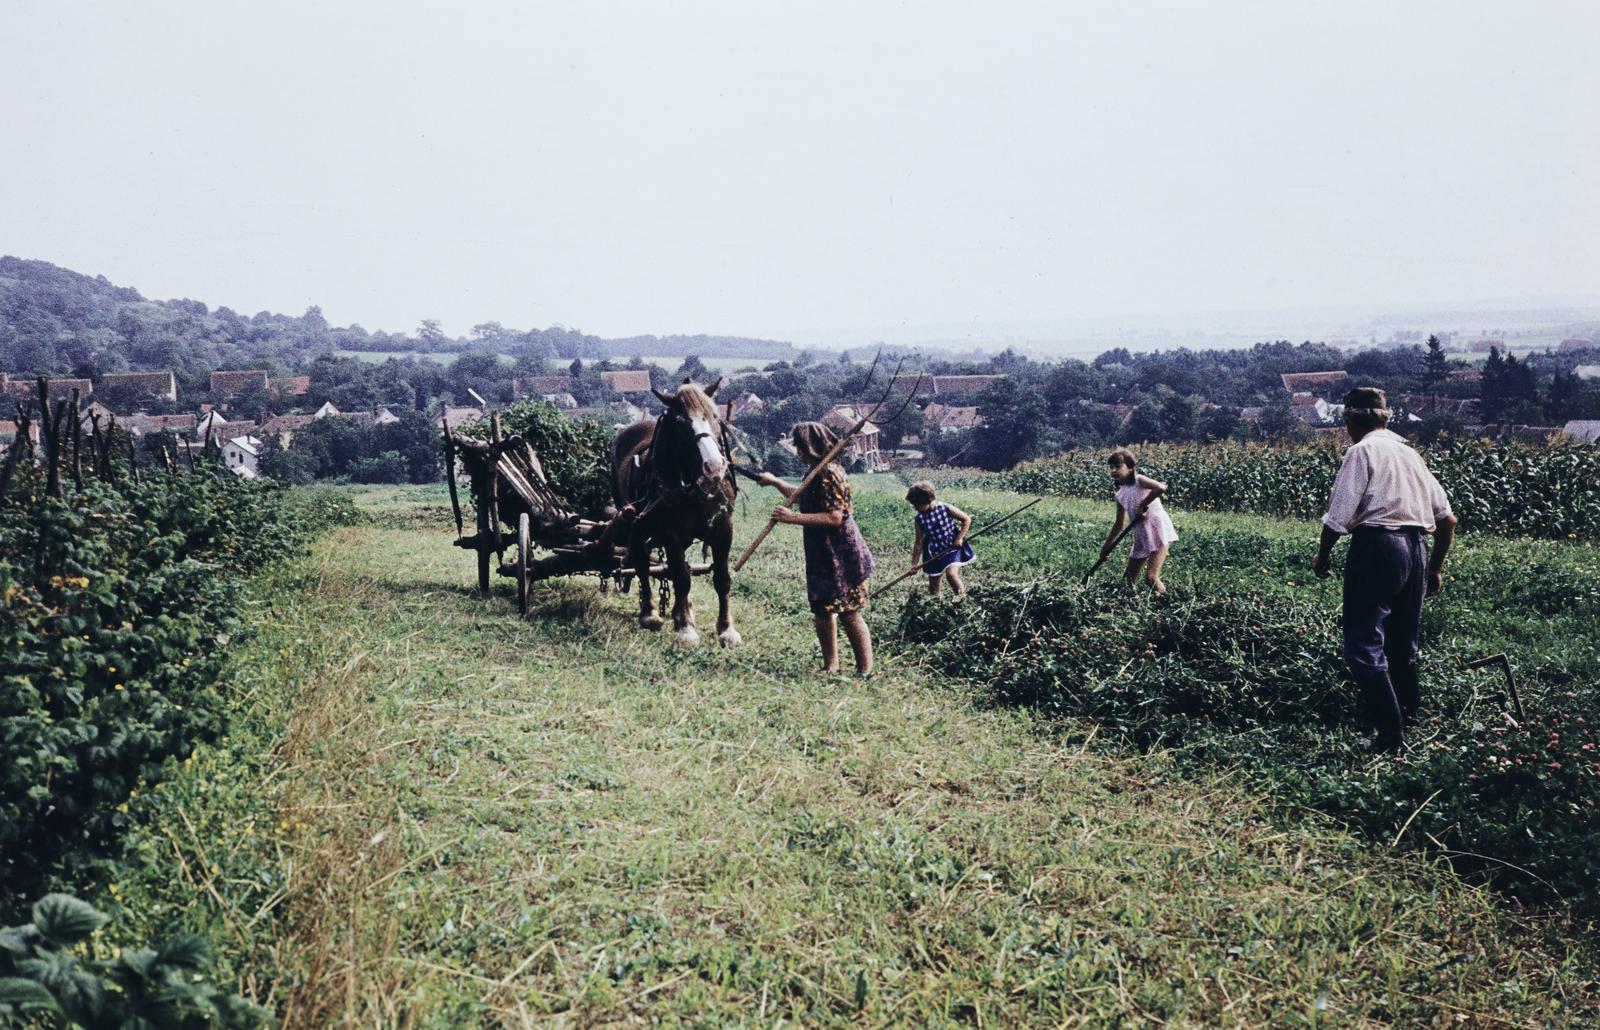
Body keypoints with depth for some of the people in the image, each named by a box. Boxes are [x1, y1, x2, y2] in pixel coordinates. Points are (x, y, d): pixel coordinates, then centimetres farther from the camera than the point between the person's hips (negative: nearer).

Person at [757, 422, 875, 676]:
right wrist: (775, 482, 39)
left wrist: (793, 518, -27)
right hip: (823, 555, 10)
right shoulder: (818, 473, 12)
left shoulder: (830, 474, -20)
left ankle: (865, 671, 1)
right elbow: (802, 496, 33)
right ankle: (830, 665, 25)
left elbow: (834, 517, -28)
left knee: (848, 613, -6)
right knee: (822, 610, 15)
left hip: (840, 555, -10)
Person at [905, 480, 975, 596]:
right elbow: (919, 542, 1)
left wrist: (959, 538, -15)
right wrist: (914, 563, 3)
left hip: (953, 548, -4)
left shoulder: (946, 509, -17)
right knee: (933, 589, 8)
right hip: (935, 554, 4)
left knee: (951, 573, -26)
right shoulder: (920, 519, -8)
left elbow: (967, 519, -7)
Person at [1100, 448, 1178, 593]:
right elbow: (1120, 523, 19)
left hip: (1158, 531, -8)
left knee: (1151, 578, -18)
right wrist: (1106, 546, 19)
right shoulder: (1120, 495, 9)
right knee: (1128, 579, 9)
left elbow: (1161, 488, -31)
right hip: (1141, 537, 8)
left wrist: (1143, 505, -23)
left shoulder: (1139, 481, -11)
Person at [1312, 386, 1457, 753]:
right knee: (1403, 642, 21)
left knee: (1364, 644, -7)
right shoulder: (1410, 453, 18)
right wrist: (1436, 568, 28)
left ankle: (1390, 733, -13)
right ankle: (1408, 714, 34)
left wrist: (1323, 554, 4)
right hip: (1415, 550, 8)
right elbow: (1448, 519, 19)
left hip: (1377, 547, -8)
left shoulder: (1362, 451, -3)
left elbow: (1340, 515, -12)